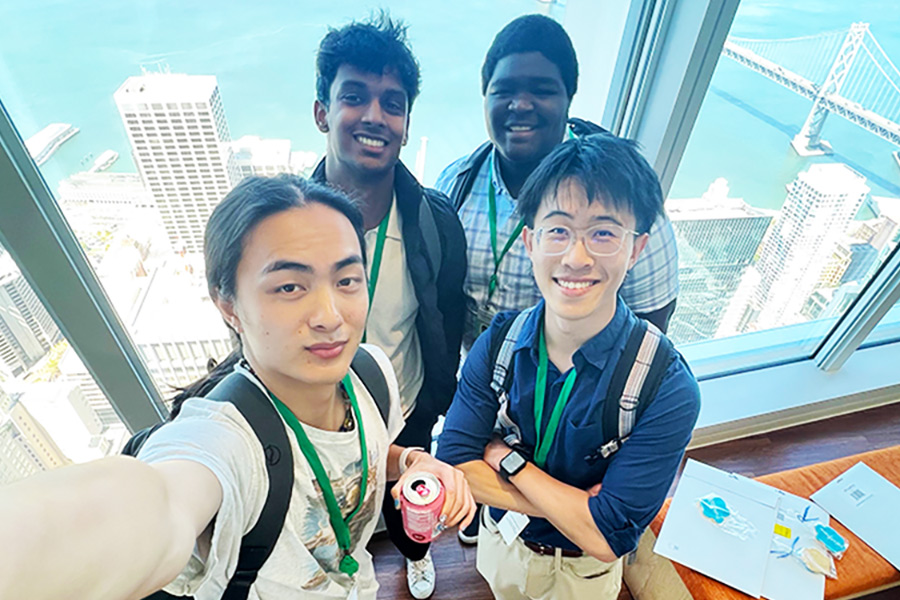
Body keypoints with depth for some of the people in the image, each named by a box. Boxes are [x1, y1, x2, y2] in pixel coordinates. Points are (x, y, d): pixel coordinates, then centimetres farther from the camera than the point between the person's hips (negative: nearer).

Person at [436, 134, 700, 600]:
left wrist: (507, 456, -27)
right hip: (498, 543, 3)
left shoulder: (669, 389, -32)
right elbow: (453, 465, -24)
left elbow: (605, 538, -32)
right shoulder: (498, 343, -23)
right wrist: (570, 506, -29)